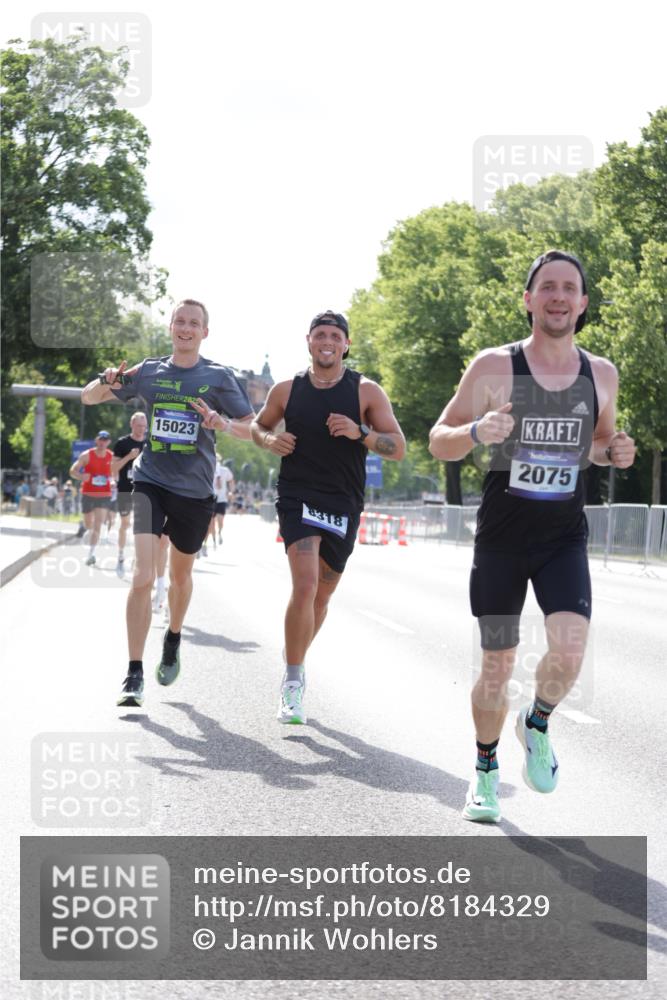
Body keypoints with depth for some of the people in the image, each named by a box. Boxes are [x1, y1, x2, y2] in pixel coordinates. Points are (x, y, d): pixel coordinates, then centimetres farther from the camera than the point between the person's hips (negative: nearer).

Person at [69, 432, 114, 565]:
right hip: (88, 494, 0)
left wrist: (113, 482, -5)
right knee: (88, 525, 12)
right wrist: (81, 476, -26)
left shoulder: (112, 457, 1)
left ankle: (91, 554, -18)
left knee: (97, 525, -14)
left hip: (104, 495, 0)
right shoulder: (87, 455, -4)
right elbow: (73, 471, -5)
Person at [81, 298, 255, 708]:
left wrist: (224, 423, -23)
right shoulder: (149, 371, 3)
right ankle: (134, 675, -12)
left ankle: (173, 640, 48)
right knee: (142, 577, -16)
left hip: (195, 490, 1)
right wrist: (107, 383, -12)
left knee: (181, 575, 19)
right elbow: (88, 398, 12)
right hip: (151, 483, -1)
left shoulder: (219, 376, 0)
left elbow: (252, 428, -1)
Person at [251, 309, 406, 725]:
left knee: (322, 596, 12)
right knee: (305, 585, -21)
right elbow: (259, 425, 20)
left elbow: (398, 448, -3)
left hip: (344, 506, 1)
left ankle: (296, 665, 36)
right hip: (298, 499, -1)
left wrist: (359, 433, -20)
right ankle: (293, 680, -11)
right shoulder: (287, 390, 3)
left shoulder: (366, 392, -1)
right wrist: (269, 440, -3)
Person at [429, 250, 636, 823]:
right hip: (501, 538, -1)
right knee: (498, 667, 5)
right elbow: (439, 442, -4)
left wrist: (615, 452, -5)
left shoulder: (601, 374, 1)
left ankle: (537, 724, 14)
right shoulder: (494, 366, -9)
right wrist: (476, 432, -26)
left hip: (565, 538, 2)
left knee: (569, 652, -19)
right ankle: (486, 770, 31)